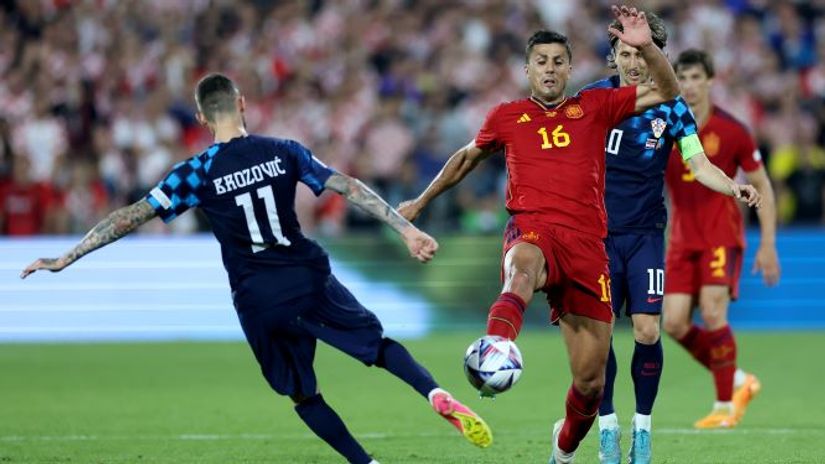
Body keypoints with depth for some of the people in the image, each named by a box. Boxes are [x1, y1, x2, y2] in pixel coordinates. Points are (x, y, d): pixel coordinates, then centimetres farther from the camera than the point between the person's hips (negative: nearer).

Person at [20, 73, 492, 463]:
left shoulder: (197, 173, -3)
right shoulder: (284, 152, 1)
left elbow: (131, 217, -4)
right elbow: (351, 189, 0)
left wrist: (64, 259, -1)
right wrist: (407, 229, 3)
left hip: (258, 301, -1)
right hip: (309, 278, 1)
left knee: (303, 396, 14)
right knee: (380, 345, 15)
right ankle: (438, 396, -11)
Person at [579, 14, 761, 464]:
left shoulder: (671, 106, 0)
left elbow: (699, 165, -2)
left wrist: (735, 187, -21)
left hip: (646, 233, 0)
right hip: (598, 234, 0)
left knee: (647, 330, -8)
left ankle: (642, 427, 7)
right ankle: (607, 425, 9)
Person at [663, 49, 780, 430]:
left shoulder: (731, 131, -8)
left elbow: (762, 187, 0)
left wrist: (768, 245, -5)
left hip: (722, 237, -4)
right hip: (683, 239, 4)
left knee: (712, 313, -20)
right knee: (674, 323, -6)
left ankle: (726, 404, -6)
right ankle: (737, 381, 16)